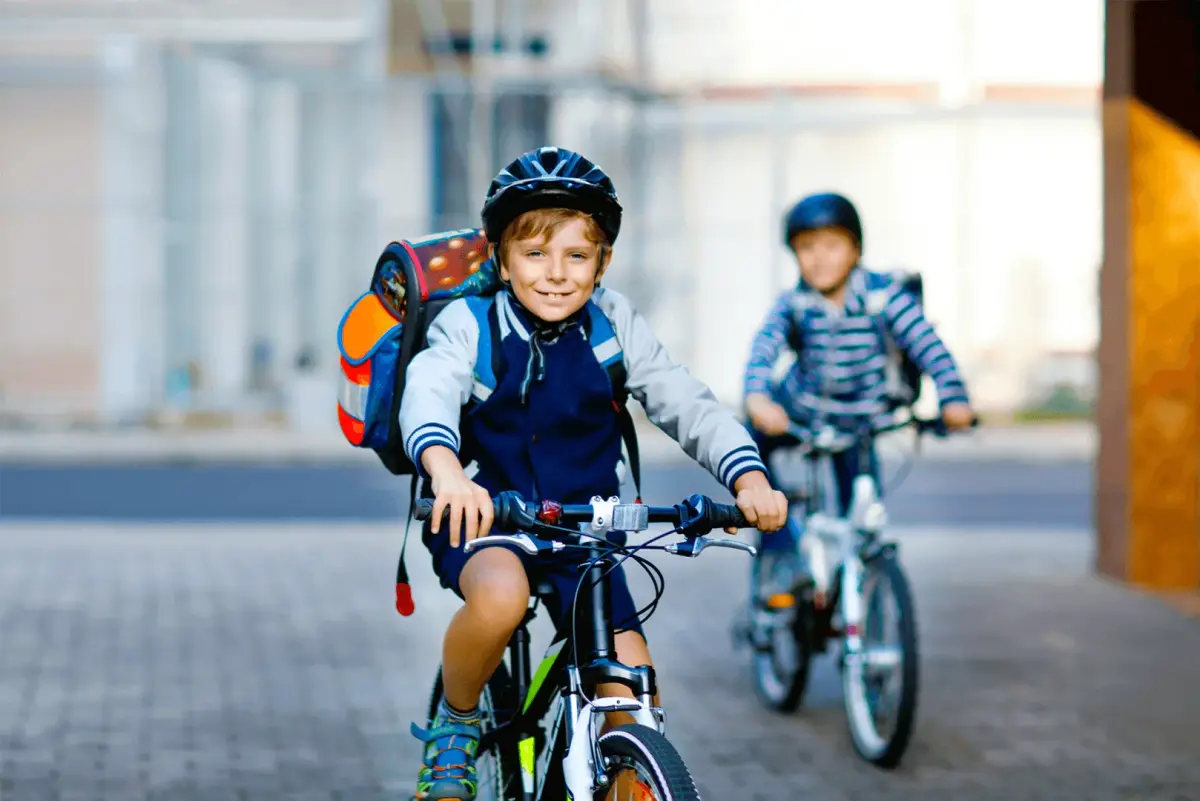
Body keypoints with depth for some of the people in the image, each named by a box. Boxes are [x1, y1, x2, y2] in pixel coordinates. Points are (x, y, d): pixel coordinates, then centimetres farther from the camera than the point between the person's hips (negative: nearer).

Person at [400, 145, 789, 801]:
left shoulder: (614, 326, -1)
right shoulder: (469, 324, -9)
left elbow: (688, 405, -7)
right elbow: (427, 394, -28)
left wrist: (749, 478, -26)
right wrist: (447, 472, -51)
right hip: (483, 515, -3)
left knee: (635, 701, -10)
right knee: (500, 596, -37)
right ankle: (455, 722, -7)